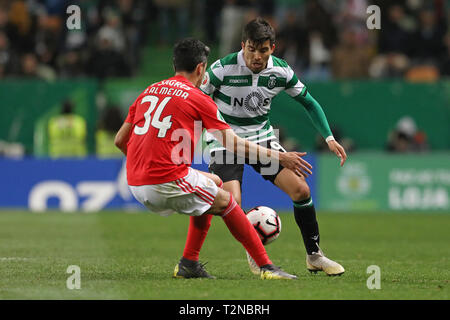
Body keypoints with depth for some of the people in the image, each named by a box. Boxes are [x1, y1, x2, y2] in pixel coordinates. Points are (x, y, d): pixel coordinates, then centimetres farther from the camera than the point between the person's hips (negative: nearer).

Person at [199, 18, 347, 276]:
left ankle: (314, 256, 9)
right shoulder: (223, 69, -21)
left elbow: (309, 102, 6)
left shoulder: (281, 72, -9)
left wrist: (329, 138, -2)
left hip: (262, 137, 4)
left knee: (300, 189, -8)